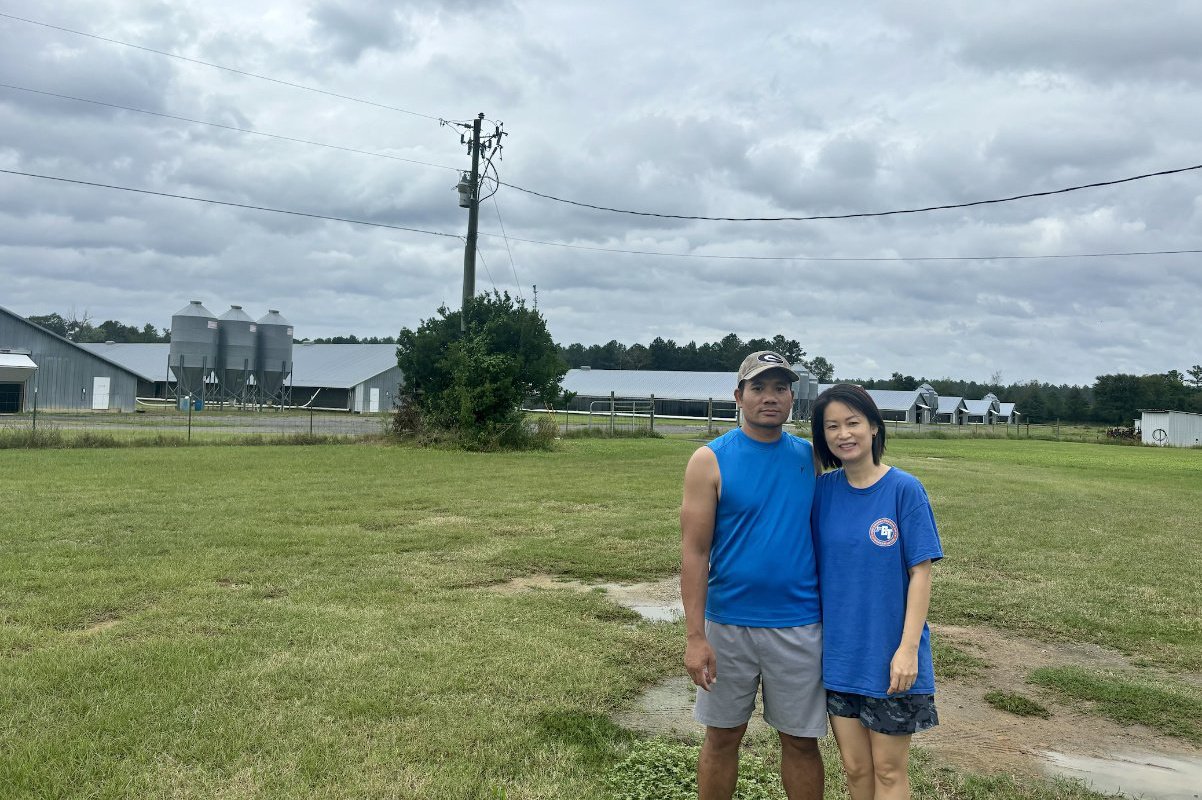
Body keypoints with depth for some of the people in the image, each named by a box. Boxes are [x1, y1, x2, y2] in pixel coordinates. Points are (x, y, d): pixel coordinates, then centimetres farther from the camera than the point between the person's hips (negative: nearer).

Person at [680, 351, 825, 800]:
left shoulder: (811, 457, 2)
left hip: (799, 626, 2)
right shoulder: (710, 461, -7)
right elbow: (693, 552, -9)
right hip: (727, 624, -2)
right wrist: (695, 637, -14)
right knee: (722, 737, 12)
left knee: (801, 741, 11)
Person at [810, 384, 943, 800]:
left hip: (889, 654, -3)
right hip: (837, 652, 3)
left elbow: (920, 572, -10)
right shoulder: (822, 490, -1)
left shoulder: (904, 489, -11)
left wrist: (909, 648, -15)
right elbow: (812, 564, 6)